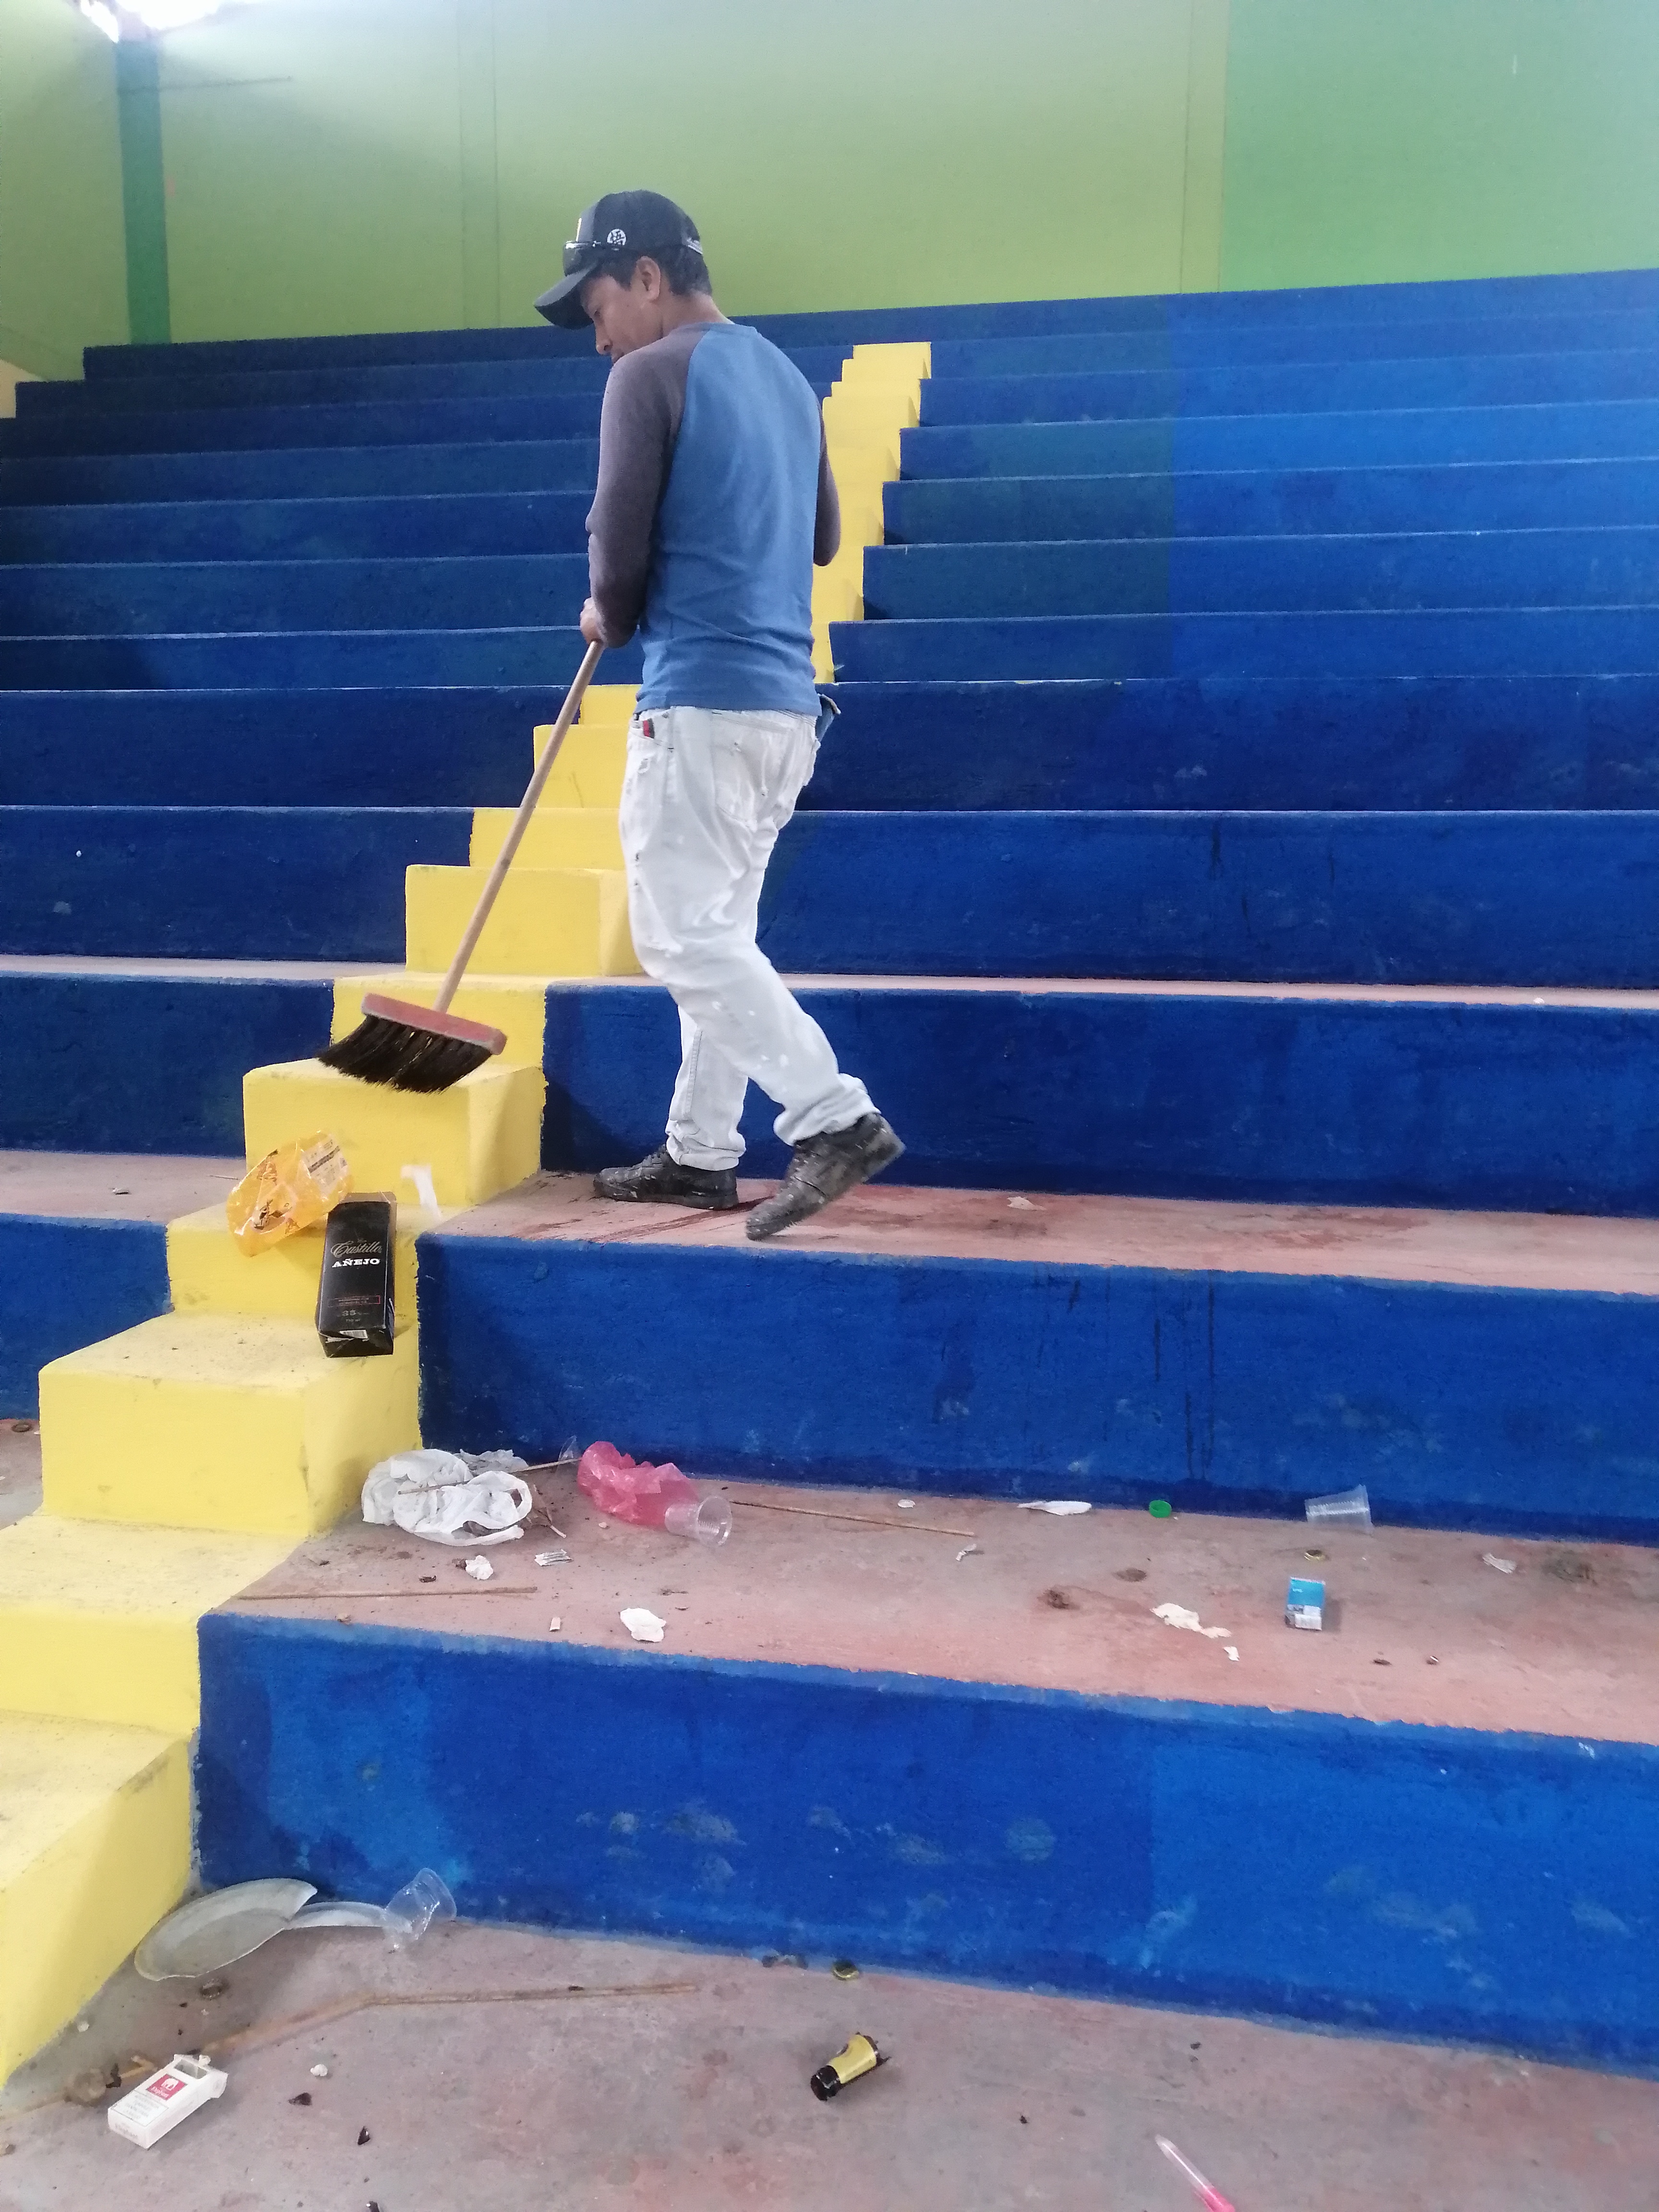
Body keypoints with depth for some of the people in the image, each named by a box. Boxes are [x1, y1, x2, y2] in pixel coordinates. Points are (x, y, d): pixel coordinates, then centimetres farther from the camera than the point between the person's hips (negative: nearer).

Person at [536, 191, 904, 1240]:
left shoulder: (652, 374, -6)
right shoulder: (787, 376, 19)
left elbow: (618, 545, -9)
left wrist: (612, 618, 10)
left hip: (699, 699, -8)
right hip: (786, 698, 9)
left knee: (685, 938, -6)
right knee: (717, 935, 13)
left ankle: (836, 1118, -14)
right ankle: (700, 1153, 18)